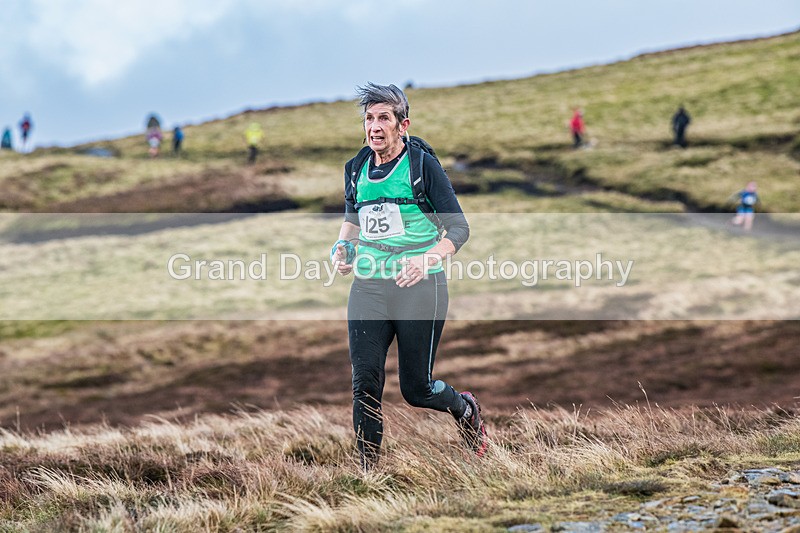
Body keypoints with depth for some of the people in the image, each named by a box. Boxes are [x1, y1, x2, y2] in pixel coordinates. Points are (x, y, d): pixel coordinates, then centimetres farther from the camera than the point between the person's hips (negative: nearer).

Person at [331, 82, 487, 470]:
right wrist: (343, 246, 7)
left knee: (416, 389, 3)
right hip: (368, 288, 4)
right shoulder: (357, 170, 9)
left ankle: (465, 408, 37)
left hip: (420, 288, -4)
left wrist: (428, 259, -23)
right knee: (365, 384, -7)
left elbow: (459, 228, -6)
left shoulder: (423, 166, -6)